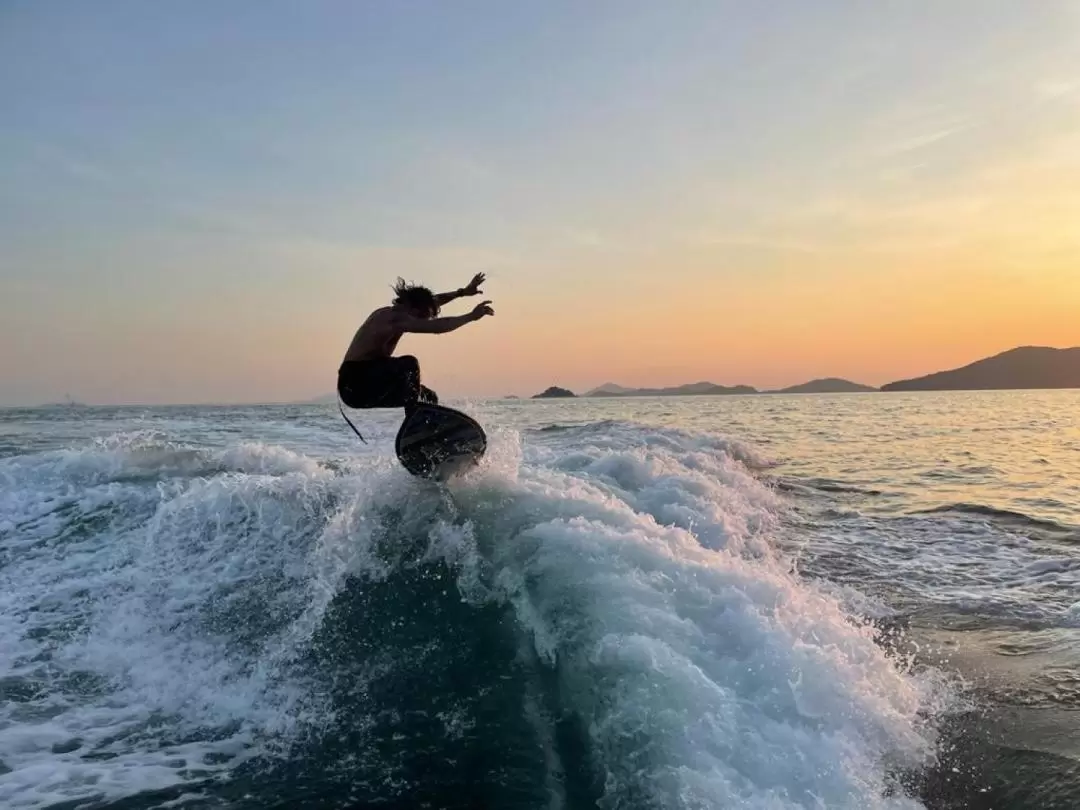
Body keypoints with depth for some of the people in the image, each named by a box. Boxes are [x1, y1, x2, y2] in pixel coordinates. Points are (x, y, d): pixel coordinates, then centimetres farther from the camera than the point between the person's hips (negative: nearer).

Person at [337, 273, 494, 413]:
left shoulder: (392, 313, 12)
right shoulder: (395, 318, -18)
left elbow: (430, 302, 24)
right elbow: (437, 327, -26)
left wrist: (462, 292, 24)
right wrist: (471, 316, -20)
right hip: (355, 385, -10)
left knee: (429, 397, 11)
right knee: (409, 364, -31)